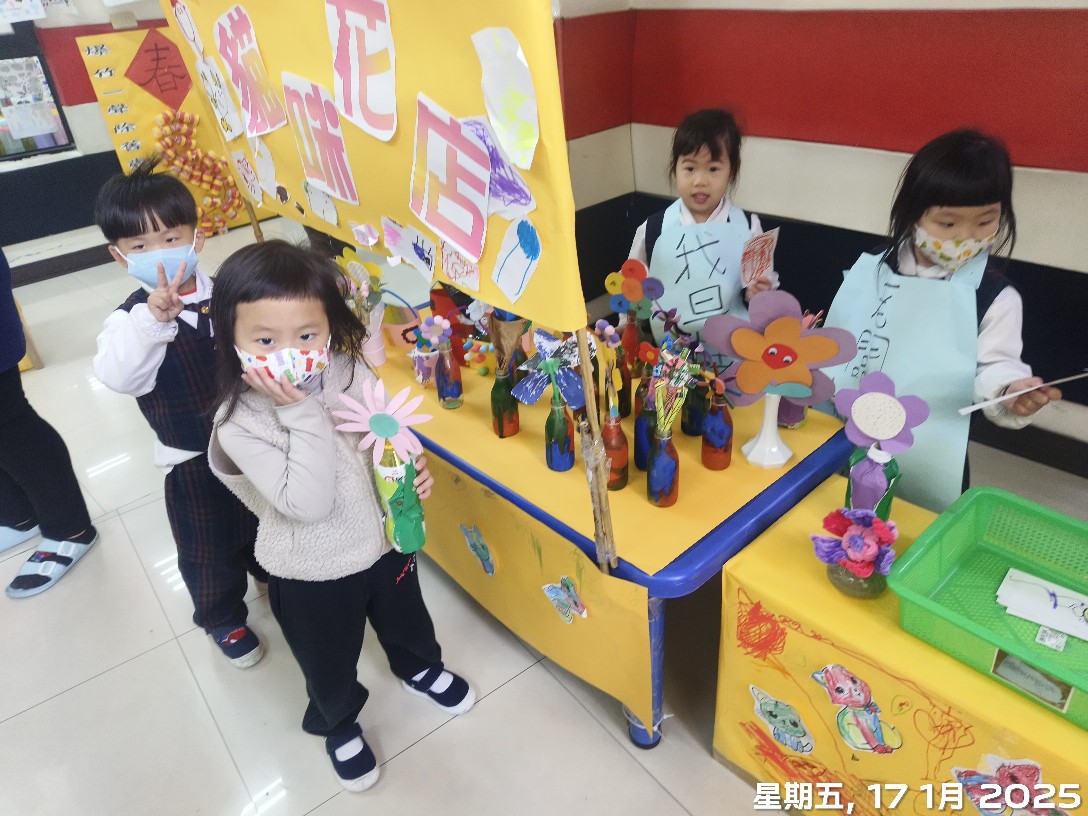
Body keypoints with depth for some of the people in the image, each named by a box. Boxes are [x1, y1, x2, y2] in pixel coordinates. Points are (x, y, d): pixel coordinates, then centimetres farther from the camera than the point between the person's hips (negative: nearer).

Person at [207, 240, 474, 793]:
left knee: (405, 620, 31)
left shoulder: (348, 370, -17)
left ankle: (420, 668, 66)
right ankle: (338, 724, 57)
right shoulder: (240, 426, -28)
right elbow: (309, 503, -35)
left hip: (383, 539, 4)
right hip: (312, 576, -3)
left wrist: (413, 466, -18)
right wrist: (302, 415, -39)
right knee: (330, 665, 24)